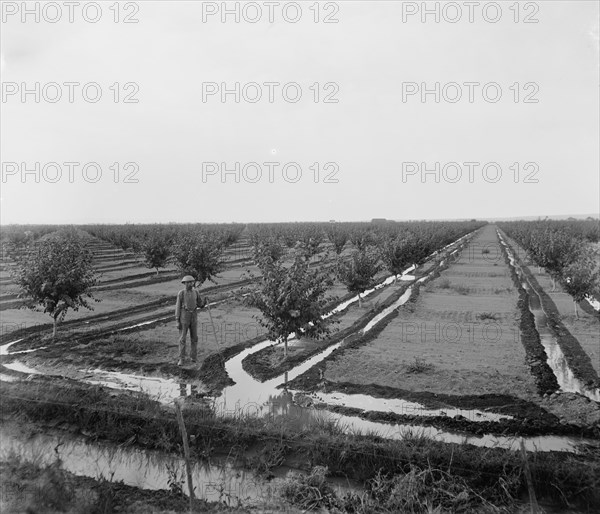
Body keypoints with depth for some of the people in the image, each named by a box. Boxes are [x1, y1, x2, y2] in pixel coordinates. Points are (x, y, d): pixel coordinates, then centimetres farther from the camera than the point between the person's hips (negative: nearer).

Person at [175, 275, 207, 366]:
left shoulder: (196, 292, 4)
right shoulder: (181, 293, -8)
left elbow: (201, 305, 9)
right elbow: (178, 307, -6)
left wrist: (204, 301, -16)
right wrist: (177, 321, -10)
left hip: (193, 317, 3)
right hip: (184, 317, -3)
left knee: (194, 337, 7)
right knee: (182, 339, -1)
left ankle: (193, 357, 21)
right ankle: (182, 359, 6)